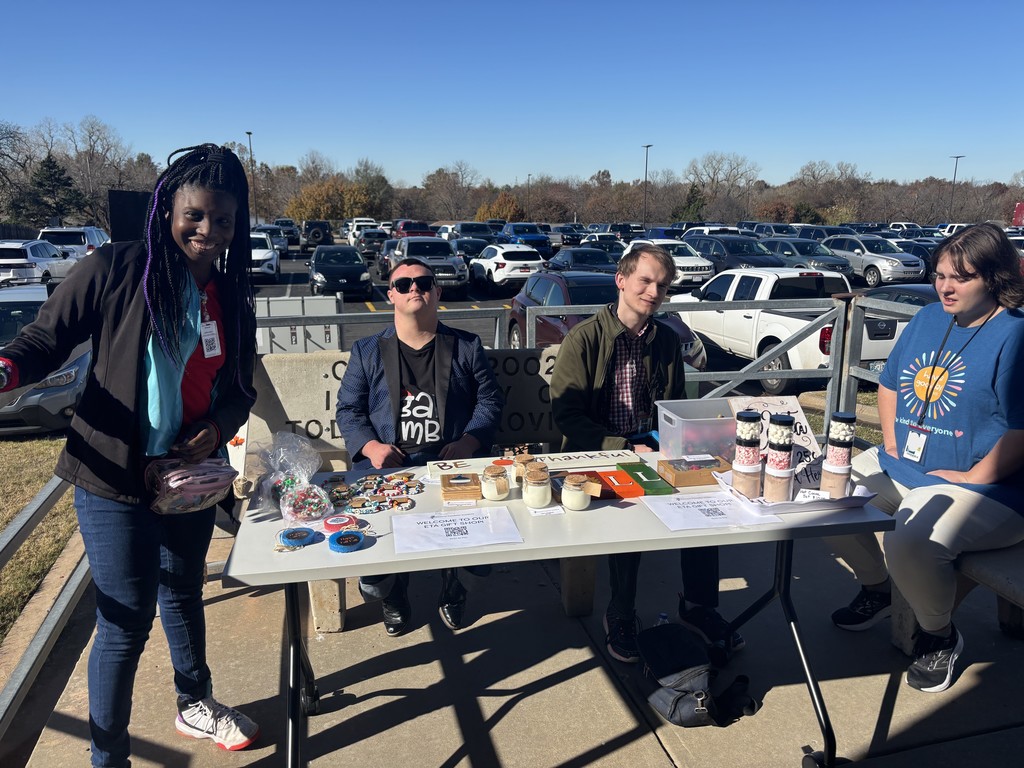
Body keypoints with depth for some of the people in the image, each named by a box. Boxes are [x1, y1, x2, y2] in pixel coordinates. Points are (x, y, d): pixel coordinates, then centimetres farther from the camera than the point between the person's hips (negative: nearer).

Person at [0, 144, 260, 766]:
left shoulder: (232, 296, 3)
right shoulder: (115, 270, -12)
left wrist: (219, 428, -11)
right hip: (115, 481, -5)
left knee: (184, 594, 24)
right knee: (126, 622, 3)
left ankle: (196, 704, 48)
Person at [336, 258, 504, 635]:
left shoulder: (466, 347, 15)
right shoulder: (366, 351, 15)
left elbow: (490, 401, 10)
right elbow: (348, 410, 12)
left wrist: (468, 442, -9)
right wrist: (370, 446, -8)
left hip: (453, 463, 0)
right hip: (387, 465, 1)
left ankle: (452, 588, 7)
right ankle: (392, 597, 8)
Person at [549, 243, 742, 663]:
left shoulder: (667, 340, 10)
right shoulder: (584, 338, -7)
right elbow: (566, 414, -12)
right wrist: (625, 449, -19)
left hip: (650, 449, 5)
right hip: (596, 453, -4)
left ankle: (698, 604, 2)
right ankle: (621, 616, -6)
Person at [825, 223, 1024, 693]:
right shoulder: (928, 319, 10)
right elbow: (889, 384, 20)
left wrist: (971, 479, -18)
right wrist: (890, 443, 8)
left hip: (984, 489, -8)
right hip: (899, 468, 9)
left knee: (910, 543, -32)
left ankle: (940, 637, 3)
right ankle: (877, 590, 26)